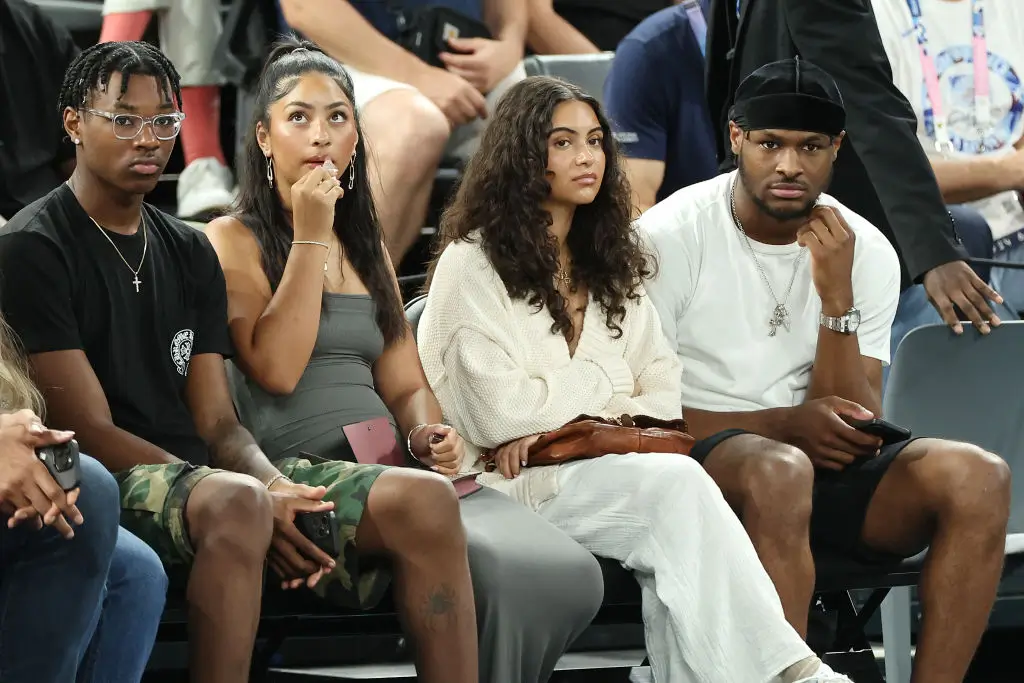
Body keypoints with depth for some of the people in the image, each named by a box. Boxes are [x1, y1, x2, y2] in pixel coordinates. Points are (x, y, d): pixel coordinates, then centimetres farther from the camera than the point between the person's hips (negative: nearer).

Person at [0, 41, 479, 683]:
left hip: (204, 470, 7)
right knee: (236, 502, -41)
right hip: (110, 483, -7)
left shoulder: (190, 252, 19)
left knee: (425, 499, -14)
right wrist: (257, 500, -19)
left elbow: (218, 424, 13)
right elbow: (92, 430, -10)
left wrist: (278, 489, -12)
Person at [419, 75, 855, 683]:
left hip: (605, 468, 5)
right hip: (515, 484, -5)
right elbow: (496, 411, -9)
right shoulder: (474, 263, 1)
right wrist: (604, 386, 1)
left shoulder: (611, 266, 21)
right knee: (676, 484, -31)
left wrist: (559, 412, -9)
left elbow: (664, 394, 11)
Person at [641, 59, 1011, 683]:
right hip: (697, 461, -4)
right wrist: (785, 424, -18)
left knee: (977, 477, -21)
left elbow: (859, 433, -4)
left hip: (822, 469, 4)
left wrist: (836, 295, -16)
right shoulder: (671, 237, -7)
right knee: (780, 471, -39)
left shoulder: (866, 252, 3)